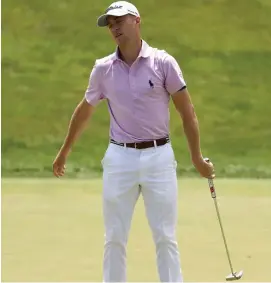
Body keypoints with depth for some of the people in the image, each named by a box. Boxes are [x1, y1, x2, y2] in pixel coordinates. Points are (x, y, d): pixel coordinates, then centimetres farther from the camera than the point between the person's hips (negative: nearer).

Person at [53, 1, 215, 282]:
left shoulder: (163, 62, -5)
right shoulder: (103, 69, 3)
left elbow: (186, 111, 0)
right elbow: (84, 110, 18)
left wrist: (197, 158, 0)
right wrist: (64, 151, 26)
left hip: (158, 156, -2)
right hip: (119, 158, 2)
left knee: (165, 238, 0)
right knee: (114, 239, 4)